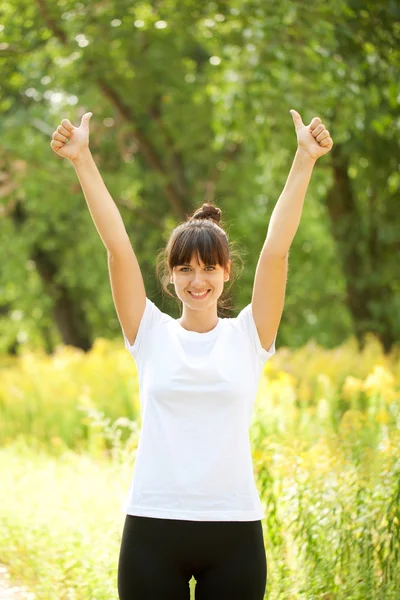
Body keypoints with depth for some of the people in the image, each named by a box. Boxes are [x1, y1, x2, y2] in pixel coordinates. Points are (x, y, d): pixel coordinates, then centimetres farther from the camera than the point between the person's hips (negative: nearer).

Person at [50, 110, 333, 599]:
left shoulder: (248, 336, 5)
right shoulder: (151, 334, 6)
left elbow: (276, 249, -2)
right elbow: (117, 246, -1)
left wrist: (305, 160, -9)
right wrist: (82, 160, -7)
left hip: (234, 528, 0)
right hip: (153, 527, 0)